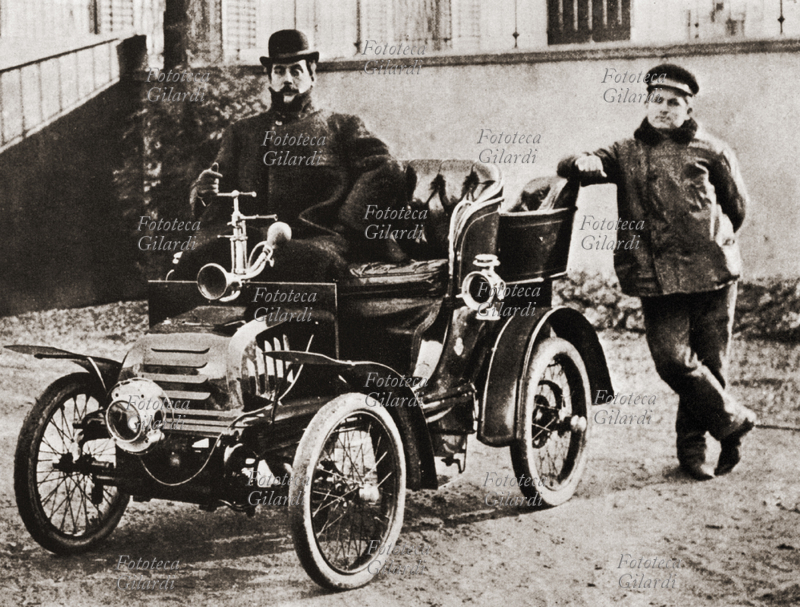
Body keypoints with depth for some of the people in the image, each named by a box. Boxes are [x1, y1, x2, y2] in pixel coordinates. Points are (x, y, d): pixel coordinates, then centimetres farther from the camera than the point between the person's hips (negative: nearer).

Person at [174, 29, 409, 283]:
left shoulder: (342, 127, 20)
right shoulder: (241, 132, 29)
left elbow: (387, 170, 5)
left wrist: (346, 224, -8)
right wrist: (203, 192, -2)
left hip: (315, 240, -2)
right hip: (251, 239, 2)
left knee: (312, 260, -40)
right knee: (191, 263, -30)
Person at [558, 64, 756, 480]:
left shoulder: (710, 152, 12)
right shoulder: (626, 154, 14)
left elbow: (737, 207, 21)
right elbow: (570, 168, 5)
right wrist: (582, 163, -16)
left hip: (712, 272, 0)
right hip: (657, 278, 0)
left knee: (709, 360, 1)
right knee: (672, 357, -14)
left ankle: (692, 444, 18)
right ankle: (733, 420, 5)